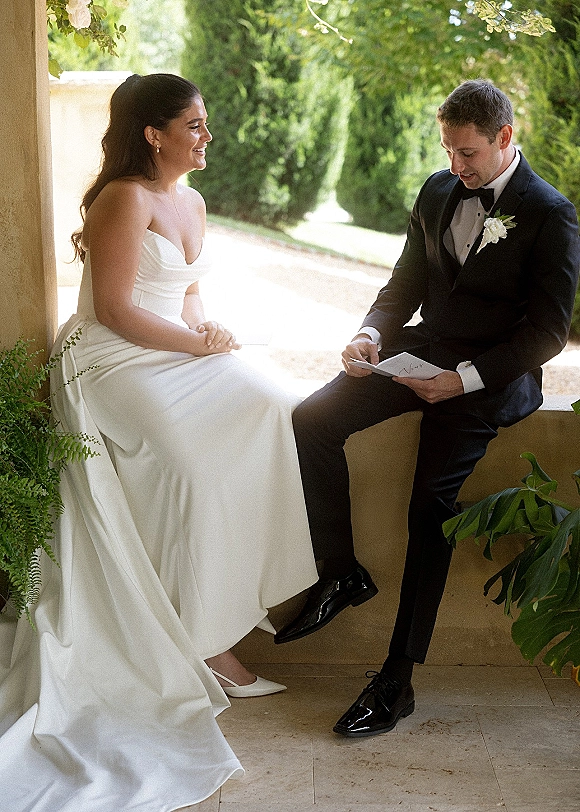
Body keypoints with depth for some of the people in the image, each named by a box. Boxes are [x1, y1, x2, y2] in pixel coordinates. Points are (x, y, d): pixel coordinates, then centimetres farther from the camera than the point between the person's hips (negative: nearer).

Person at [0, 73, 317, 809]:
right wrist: (196, 343, -12)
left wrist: (205, 327, 1)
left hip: (176, 354, 8)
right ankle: (198, 636, -13)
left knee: (270, 411, -14)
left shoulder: (191, 202, 14)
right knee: (188, 458, -27)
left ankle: (242, 591, -6)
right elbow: (113, 310, -17)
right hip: (112, 361, -8)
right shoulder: (125, 199, -13)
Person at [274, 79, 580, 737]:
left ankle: (397, 678, -16)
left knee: (431, 502, -23)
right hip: (421, 350, 6)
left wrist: (464, 380, -21)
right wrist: (371, 335, -4)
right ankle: (341, 576, 1)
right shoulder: (437, 193, 11)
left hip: (493, 375, -6)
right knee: (312, 420, -14)